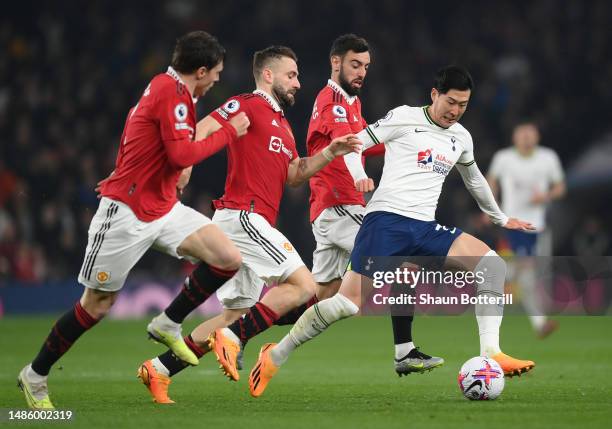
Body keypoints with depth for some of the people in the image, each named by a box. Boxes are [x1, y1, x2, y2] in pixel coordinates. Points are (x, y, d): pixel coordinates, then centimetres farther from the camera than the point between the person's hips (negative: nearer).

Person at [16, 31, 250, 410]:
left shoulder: (170, 88, 12)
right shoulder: (172, 91, -17)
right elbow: (182, 155, -25)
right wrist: (230, 133, -17)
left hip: (163, 207, 9)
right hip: (127, 211, -9)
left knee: (229, 258, -8)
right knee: (97, 304, 0)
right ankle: (35, 375, 17)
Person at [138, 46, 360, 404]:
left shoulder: (282, 124, 24)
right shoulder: (247, 106, -4)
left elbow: (293, 175, 20)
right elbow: (201, 133, -15)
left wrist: (330, 153, 10)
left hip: (253, 224, 10)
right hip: (243, 216, -10)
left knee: (236, 314, 9)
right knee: (304, 285, -16)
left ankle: (160, 368, 8)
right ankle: (232, 339, -16)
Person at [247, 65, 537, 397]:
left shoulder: (461, 138, 18)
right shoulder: (404, 118, 0)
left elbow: (474, 180, 37)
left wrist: (502, 219, 46)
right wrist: (359, 177, -19)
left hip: (425, 228, 6)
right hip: (387, 220, -6)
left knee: (492, 264, -14)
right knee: (348, 303, -15)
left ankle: (490, 354, -15)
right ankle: (275, 356, 2)